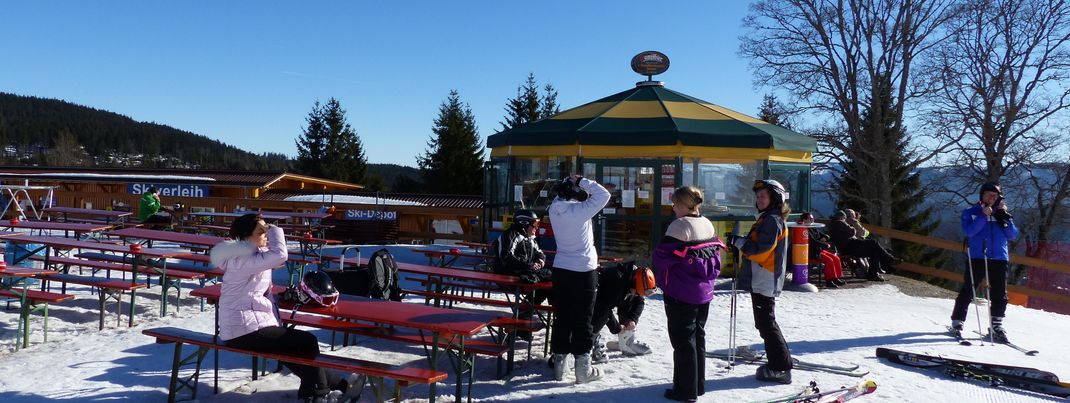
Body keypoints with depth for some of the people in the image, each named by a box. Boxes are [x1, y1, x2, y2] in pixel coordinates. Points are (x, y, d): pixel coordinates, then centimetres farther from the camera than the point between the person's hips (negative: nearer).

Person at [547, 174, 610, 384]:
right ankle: (583, 368, 8)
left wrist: (567, 184, 6)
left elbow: (560, 197, 20)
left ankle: (559, 364, 18)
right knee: (582, 319, 3)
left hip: (561, 269, 5)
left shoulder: (554, 209, -3)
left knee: (562, 317, 12)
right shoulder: (580, 210, -19)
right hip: (583, 271, -5)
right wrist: (583, 182, -7)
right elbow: (603, 194, -12)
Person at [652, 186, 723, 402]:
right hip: (703, 292, 8)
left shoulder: (679, 226, -19)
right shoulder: (707, 224, 8)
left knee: (683, 340, 0)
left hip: (681, 293, -8)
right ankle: (698, 384, 26)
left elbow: (662, 257, -19)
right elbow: (715, 258, 15)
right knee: (698, 336, 16)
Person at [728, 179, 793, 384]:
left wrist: (740, 242, -12)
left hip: (765, 281, -11)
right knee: (765, 323, 17)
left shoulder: (772, 220, -15)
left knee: (766, 324, -7)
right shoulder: (766, 218, 17)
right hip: (760, 280, 11)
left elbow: (761, 250, -21)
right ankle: (780, 361, 25)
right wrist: (741, 242, 7)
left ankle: (781, 369, -2)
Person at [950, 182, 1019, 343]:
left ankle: (996, 326, 11)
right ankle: (957, 322, 7)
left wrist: (1005, 216, -5)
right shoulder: (970, 213, 6)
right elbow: (969, 231, -11)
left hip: (999, 259, 3)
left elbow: (1013, 235, 4)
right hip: (977, 258, -3)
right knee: (967, 292, -2)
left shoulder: (1001, 214, 15)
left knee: (1000, 295, 1)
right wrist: (984, 216, -16)